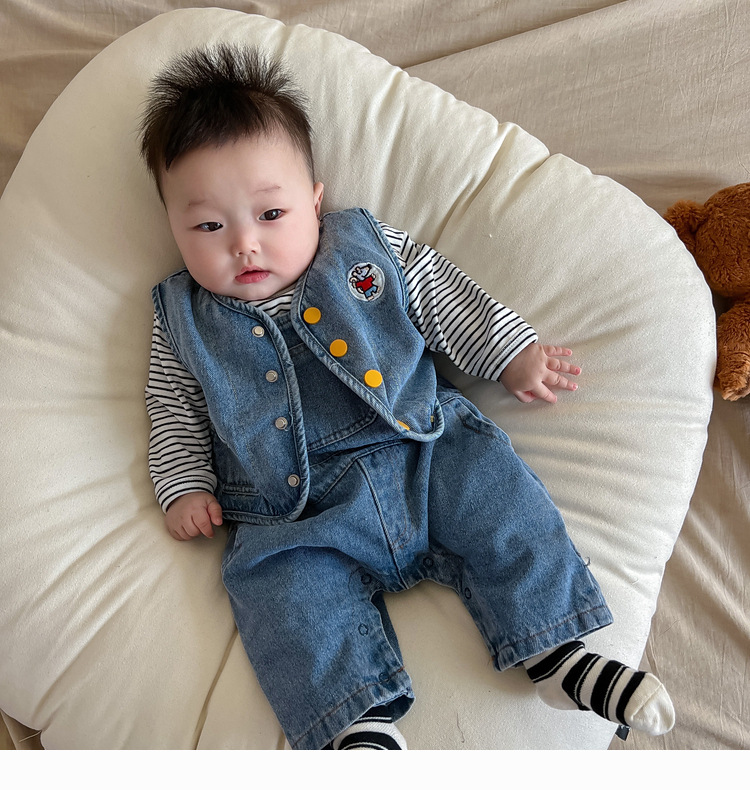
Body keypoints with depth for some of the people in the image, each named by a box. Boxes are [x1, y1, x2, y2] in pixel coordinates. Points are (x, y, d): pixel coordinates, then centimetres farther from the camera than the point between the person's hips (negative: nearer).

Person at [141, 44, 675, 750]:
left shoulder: (371, 246, 6)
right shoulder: (183, 319, 8)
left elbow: (448, 299, 12)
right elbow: (173, 411, 16)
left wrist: (514, 354, 7)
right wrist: (185, 486, 5)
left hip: (425, 454, 1)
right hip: (294, 516, 0)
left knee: (501, 498, -15)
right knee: (286, 589, -23)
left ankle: (556, 652, -3)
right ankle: (364, 724, -16)